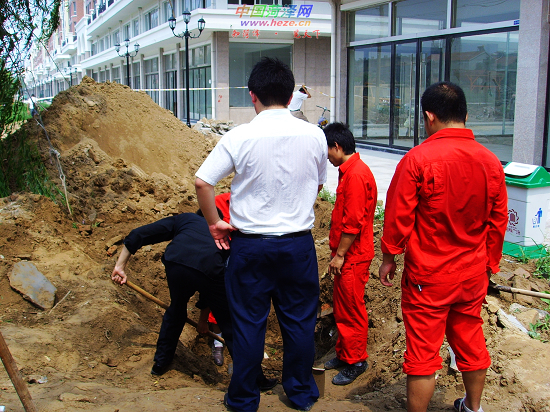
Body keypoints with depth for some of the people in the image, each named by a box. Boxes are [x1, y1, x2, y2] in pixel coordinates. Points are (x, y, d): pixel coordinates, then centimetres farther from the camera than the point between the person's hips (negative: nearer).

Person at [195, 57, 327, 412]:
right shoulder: (314, 135, -3)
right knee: (300, 320, 16)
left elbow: (202, 182, -12)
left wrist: (215, 223, 2)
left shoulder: (240, 137, -12)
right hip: (299, 242, 2)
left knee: (249, 323, 11)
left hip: (250, 244, -2)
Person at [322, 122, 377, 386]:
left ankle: (356, 362, 15)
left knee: (352, 310, 2)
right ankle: (343, 354, 31)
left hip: (353, 256, -10)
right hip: (346, 255, 10)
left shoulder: (356, 174, -20)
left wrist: (339, 255, -18)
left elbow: (353, 222, -23)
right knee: (341, 307, 18)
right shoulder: (349, 171, 12)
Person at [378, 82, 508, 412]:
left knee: (422, 352, 5)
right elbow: (498, 222, 7)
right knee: (471, 343, 21)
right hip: (473, 275, 6)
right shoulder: (490, 161, -1)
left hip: (428, 276, -5)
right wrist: (489, 266, 19)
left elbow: (398, 216, -12)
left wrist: (389, 257, 3)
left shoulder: (417, 159, -17)